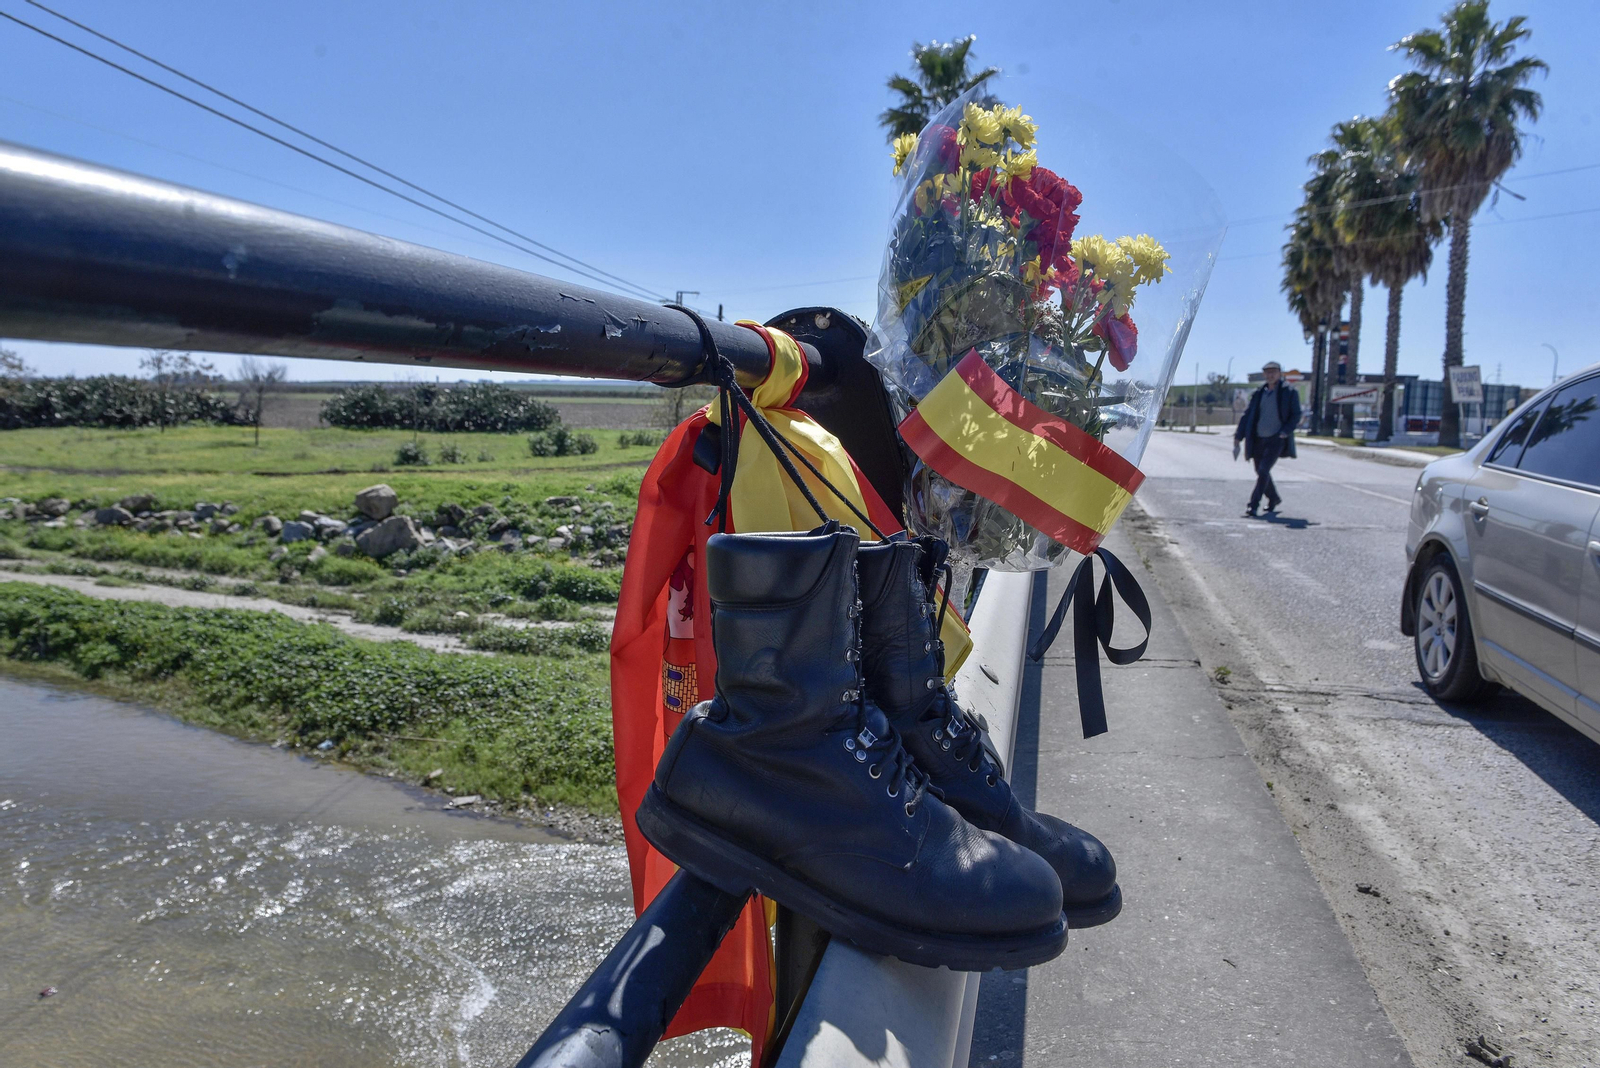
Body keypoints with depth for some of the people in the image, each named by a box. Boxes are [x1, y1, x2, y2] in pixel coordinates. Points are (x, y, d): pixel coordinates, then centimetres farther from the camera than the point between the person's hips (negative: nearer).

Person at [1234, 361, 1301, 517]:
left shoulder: (1289, 393, -1)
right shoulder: (1258, 394, 10)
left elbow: (1296, 416, -1)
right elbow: (1247, 416, 10)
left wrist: (1285, 432, -16)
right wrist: (1238, 438, 3)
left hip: (1276, 440, -5)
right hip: (1258, 439, 5)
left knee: (1263, 471, -17)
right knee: (1261, 473, 13)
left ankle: (1253, 505, -15)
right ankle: (1274, 498, 38)